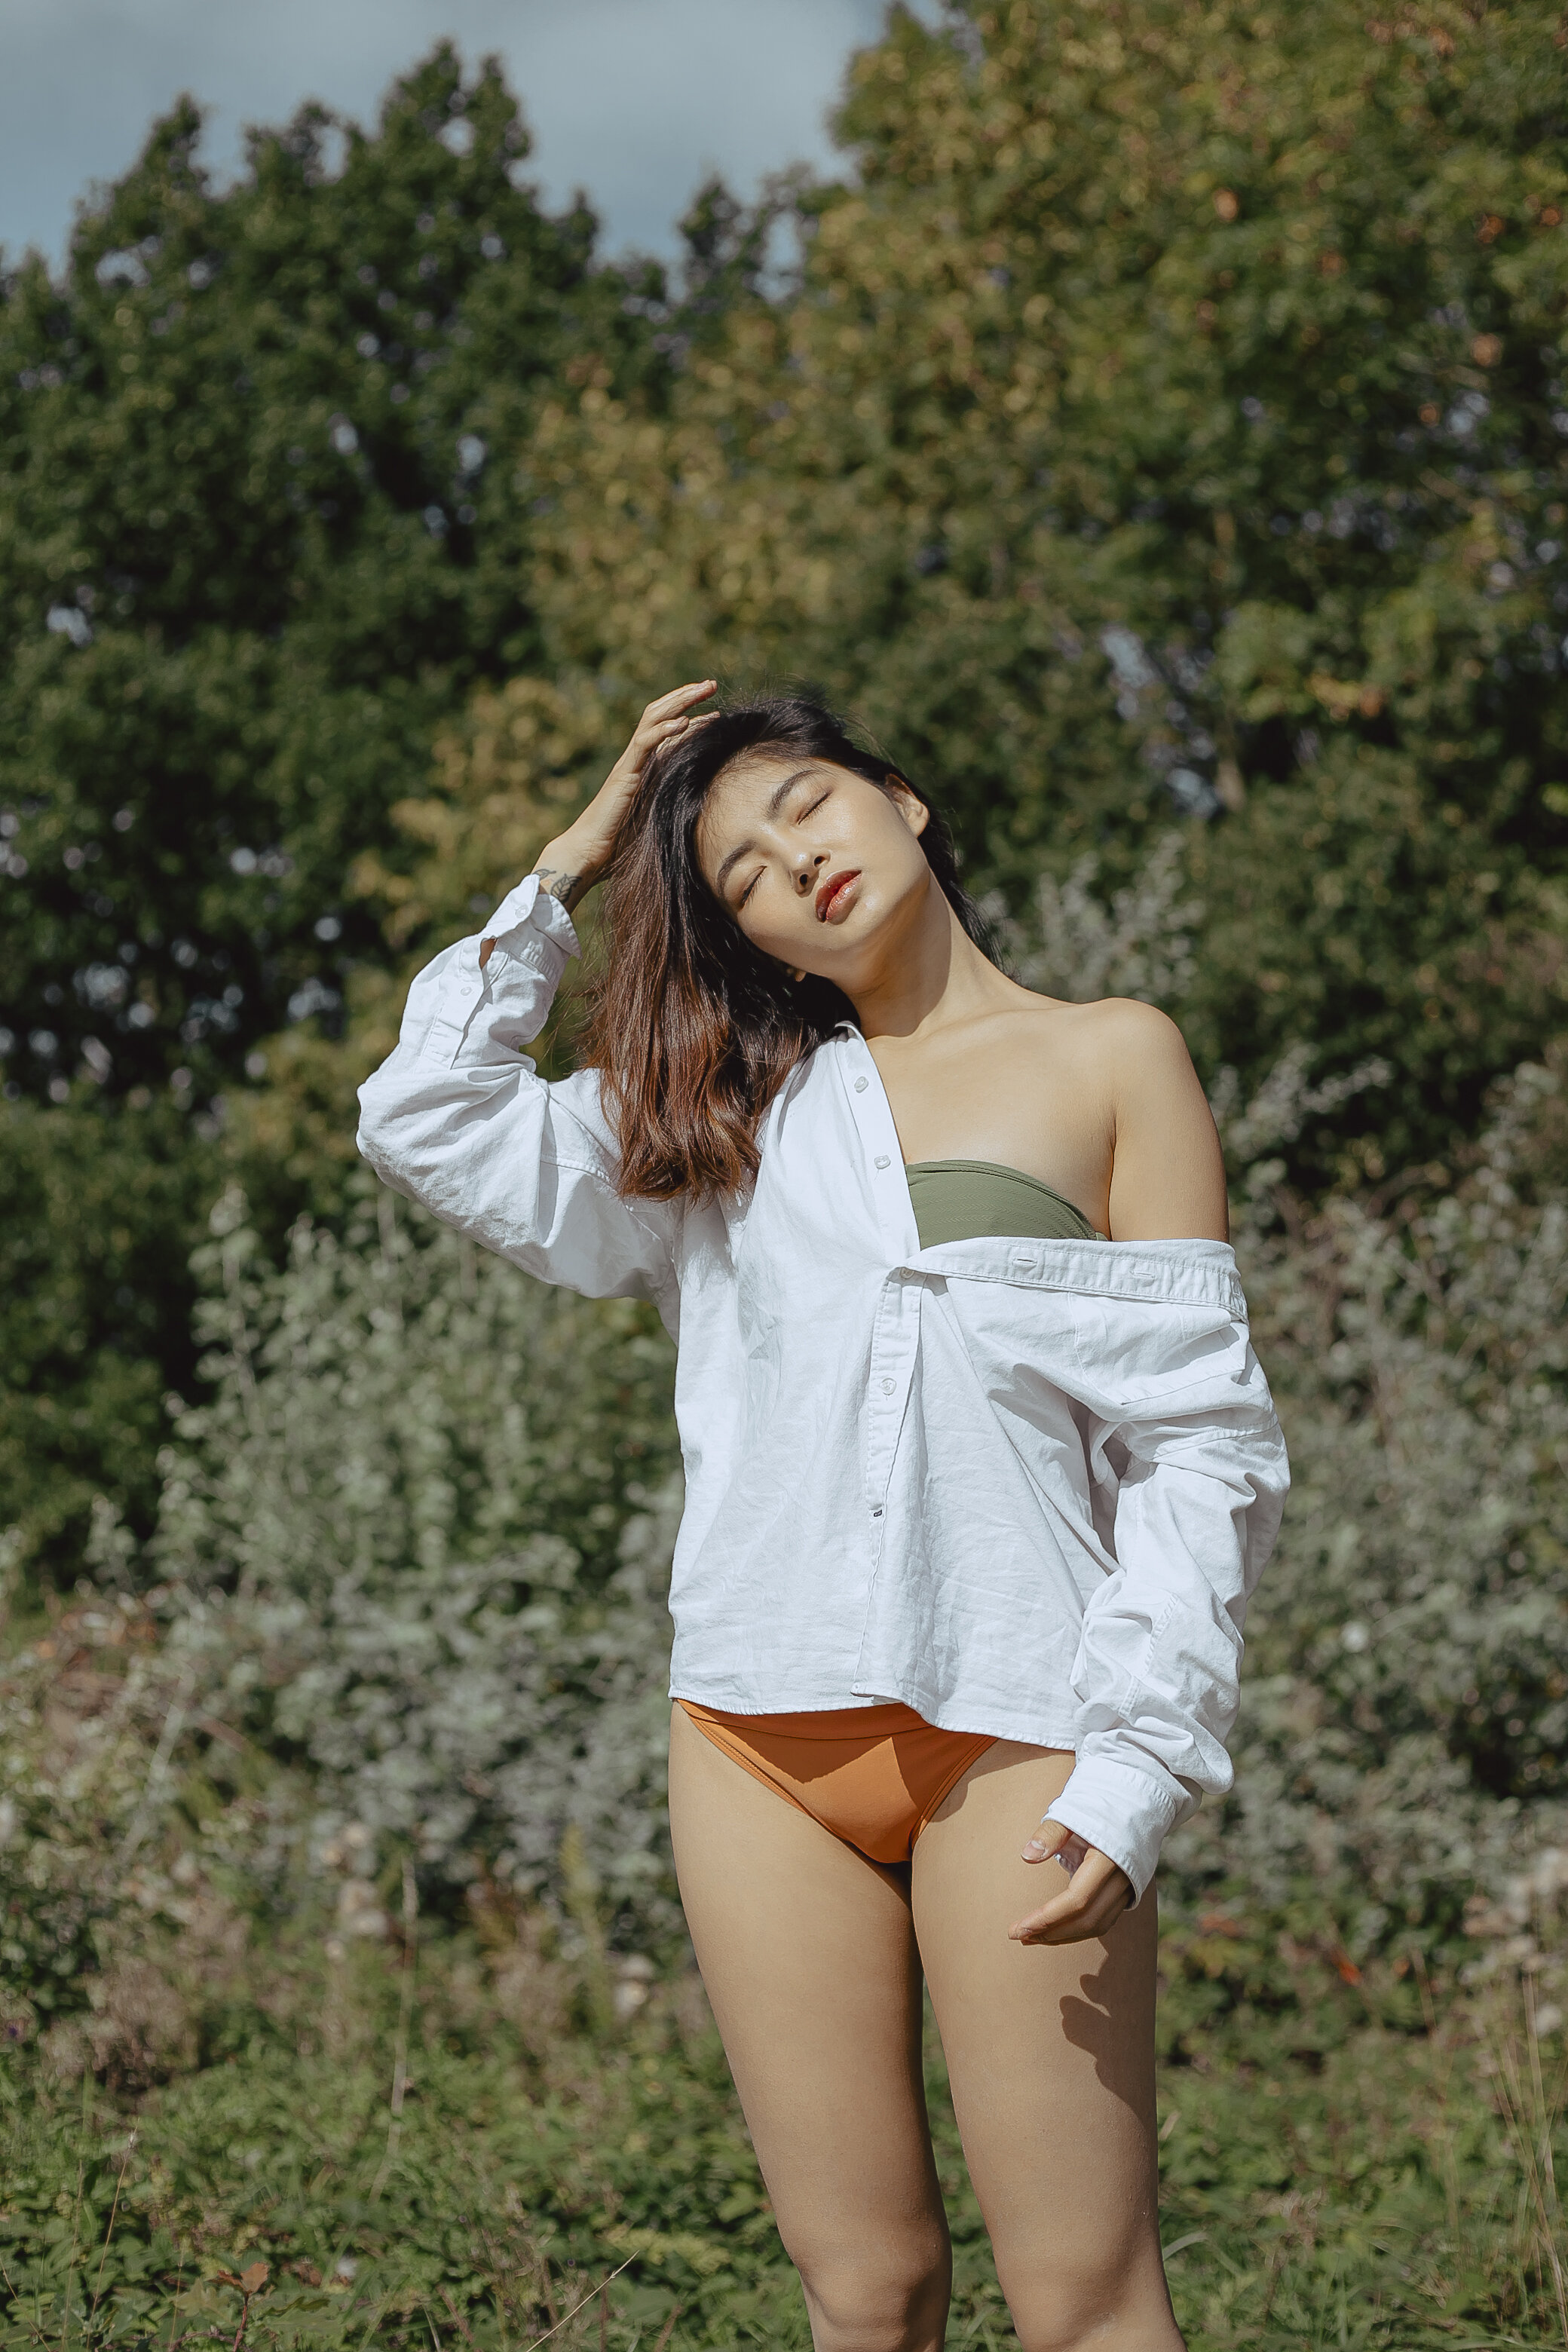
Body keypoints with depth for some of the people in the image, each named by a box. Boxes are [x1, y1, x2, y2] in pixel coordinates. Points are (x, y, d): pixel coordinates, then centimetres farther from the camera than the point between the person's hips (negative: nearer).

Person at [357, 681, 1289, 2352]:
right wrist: (564, 876, 16)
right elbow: (425, 1122, 18)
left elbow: (1201, 1443, -1)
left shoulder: (1111, 1060, 5)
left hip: (1008, 1735, -3)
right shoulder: (739, 1106, 17)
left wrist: (1136, 1770, -10)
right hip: (765, 1741, 4)